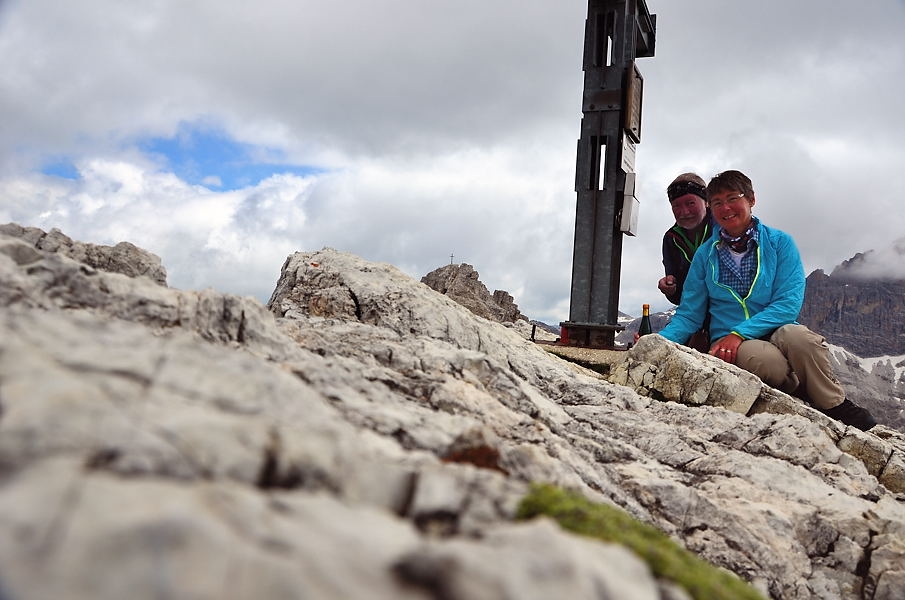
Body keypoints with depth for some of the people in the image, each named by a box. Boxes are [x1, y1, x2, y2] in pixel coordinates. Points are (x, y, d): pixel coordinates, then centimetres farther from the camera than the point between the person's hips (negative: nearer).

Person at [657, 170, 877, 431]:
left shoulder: (779, 242, 3)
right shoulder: (706, 254, 9)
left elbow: (788, 304, -7)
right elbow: (689, 316, 8)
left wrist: (738, 333, -21)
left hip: (776, 334, 0)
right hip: (729, 345, 0)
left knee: (796, 336, -36)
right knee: (765, 358, -35)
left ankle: (837, 407, -14)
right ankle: (805, 397, -6)